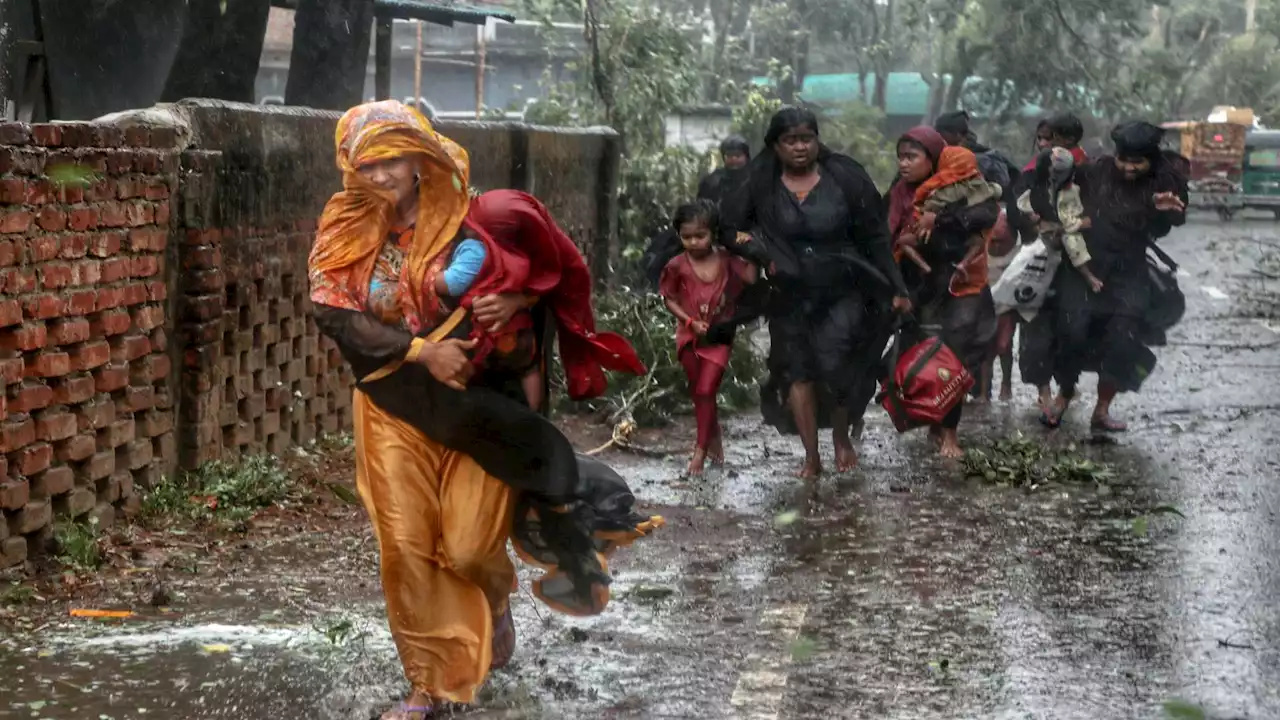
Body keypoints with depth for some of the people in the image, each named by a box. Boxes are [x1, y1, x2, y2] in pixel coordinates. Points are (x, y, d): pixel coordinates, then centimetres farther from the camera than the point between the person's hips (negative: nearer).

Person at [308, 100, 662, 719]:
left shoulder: (461, 225, -7)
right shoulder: (344, 232, -4)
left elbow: (519, 283, 1)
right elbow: (333, 314, -14)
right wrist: (422, 350, -21)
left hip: (473, 405, -1)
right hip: (394, 409, 2)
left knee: (469, 544, -2)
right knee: (407, 548, 0)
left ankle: (495, 600, 35)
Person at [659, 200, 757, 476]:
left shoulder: (726, 259, -9)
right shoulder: (678, 266, -9)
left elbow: (751, 278, -15)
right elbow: (669, 299, -1)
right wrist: (690, 321, -12)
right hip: (690, 336, 2)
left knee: (705, 391, -7)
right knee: (698, 392, 12)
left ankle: (701, 449, 0)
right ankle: (714, 437, 33)